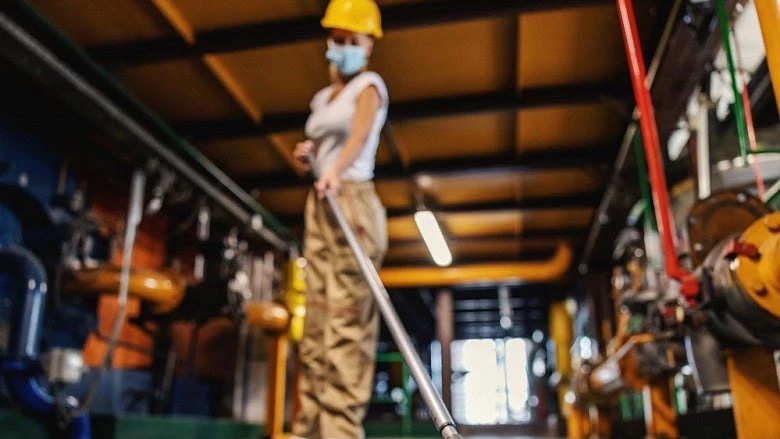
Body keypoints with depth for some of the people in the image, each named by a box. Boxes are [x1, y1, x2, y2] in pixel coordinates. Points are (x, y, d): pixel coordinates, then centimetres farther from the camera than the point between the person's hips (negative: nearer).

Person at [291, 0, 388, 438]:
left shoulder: (370, 85, 1)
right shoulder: (321, 98, 22)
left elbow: (360, 132, -22)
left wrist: (336, 168, -40)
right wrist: (306, 156, 8)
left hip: (353, 200, -7)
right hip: (319, 205, 7)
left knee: (346, 316, -14)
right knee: (317, 315, 3)